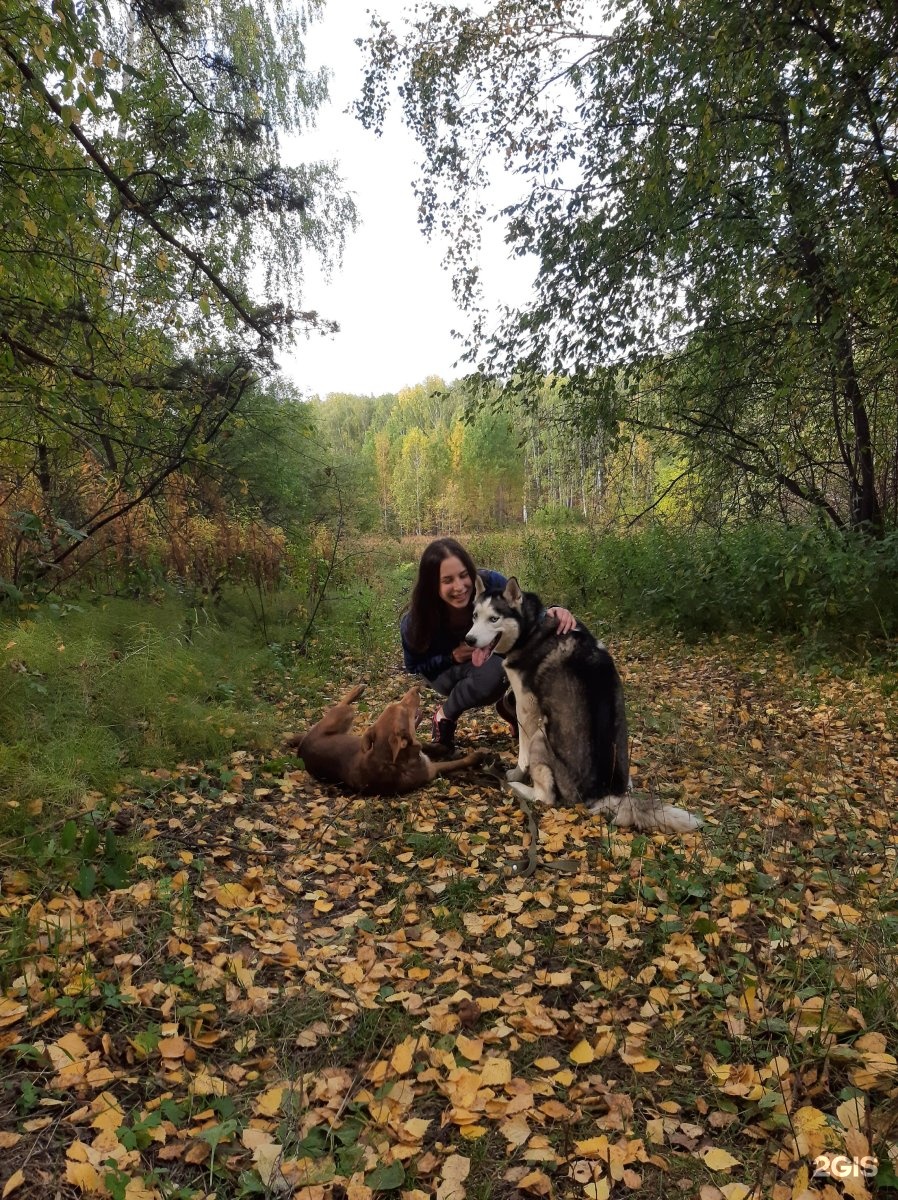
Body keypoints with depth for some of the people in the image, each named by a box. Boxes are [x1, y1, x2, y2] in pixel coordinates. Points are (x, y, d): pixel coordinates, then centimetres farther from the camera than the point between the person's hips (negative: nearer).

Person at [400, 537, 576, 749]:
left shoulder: (491, 584, -30)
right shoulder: (415, 622, -29)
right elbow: (414, 666, -11)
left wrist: (552, 613, -41)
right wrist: (453, 657, -29)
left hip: (495, 658, 3)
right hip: (447, 672, -3)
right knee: (493, 669, -37)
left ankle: (510, 705, 4)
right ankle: (445, 716, -7)